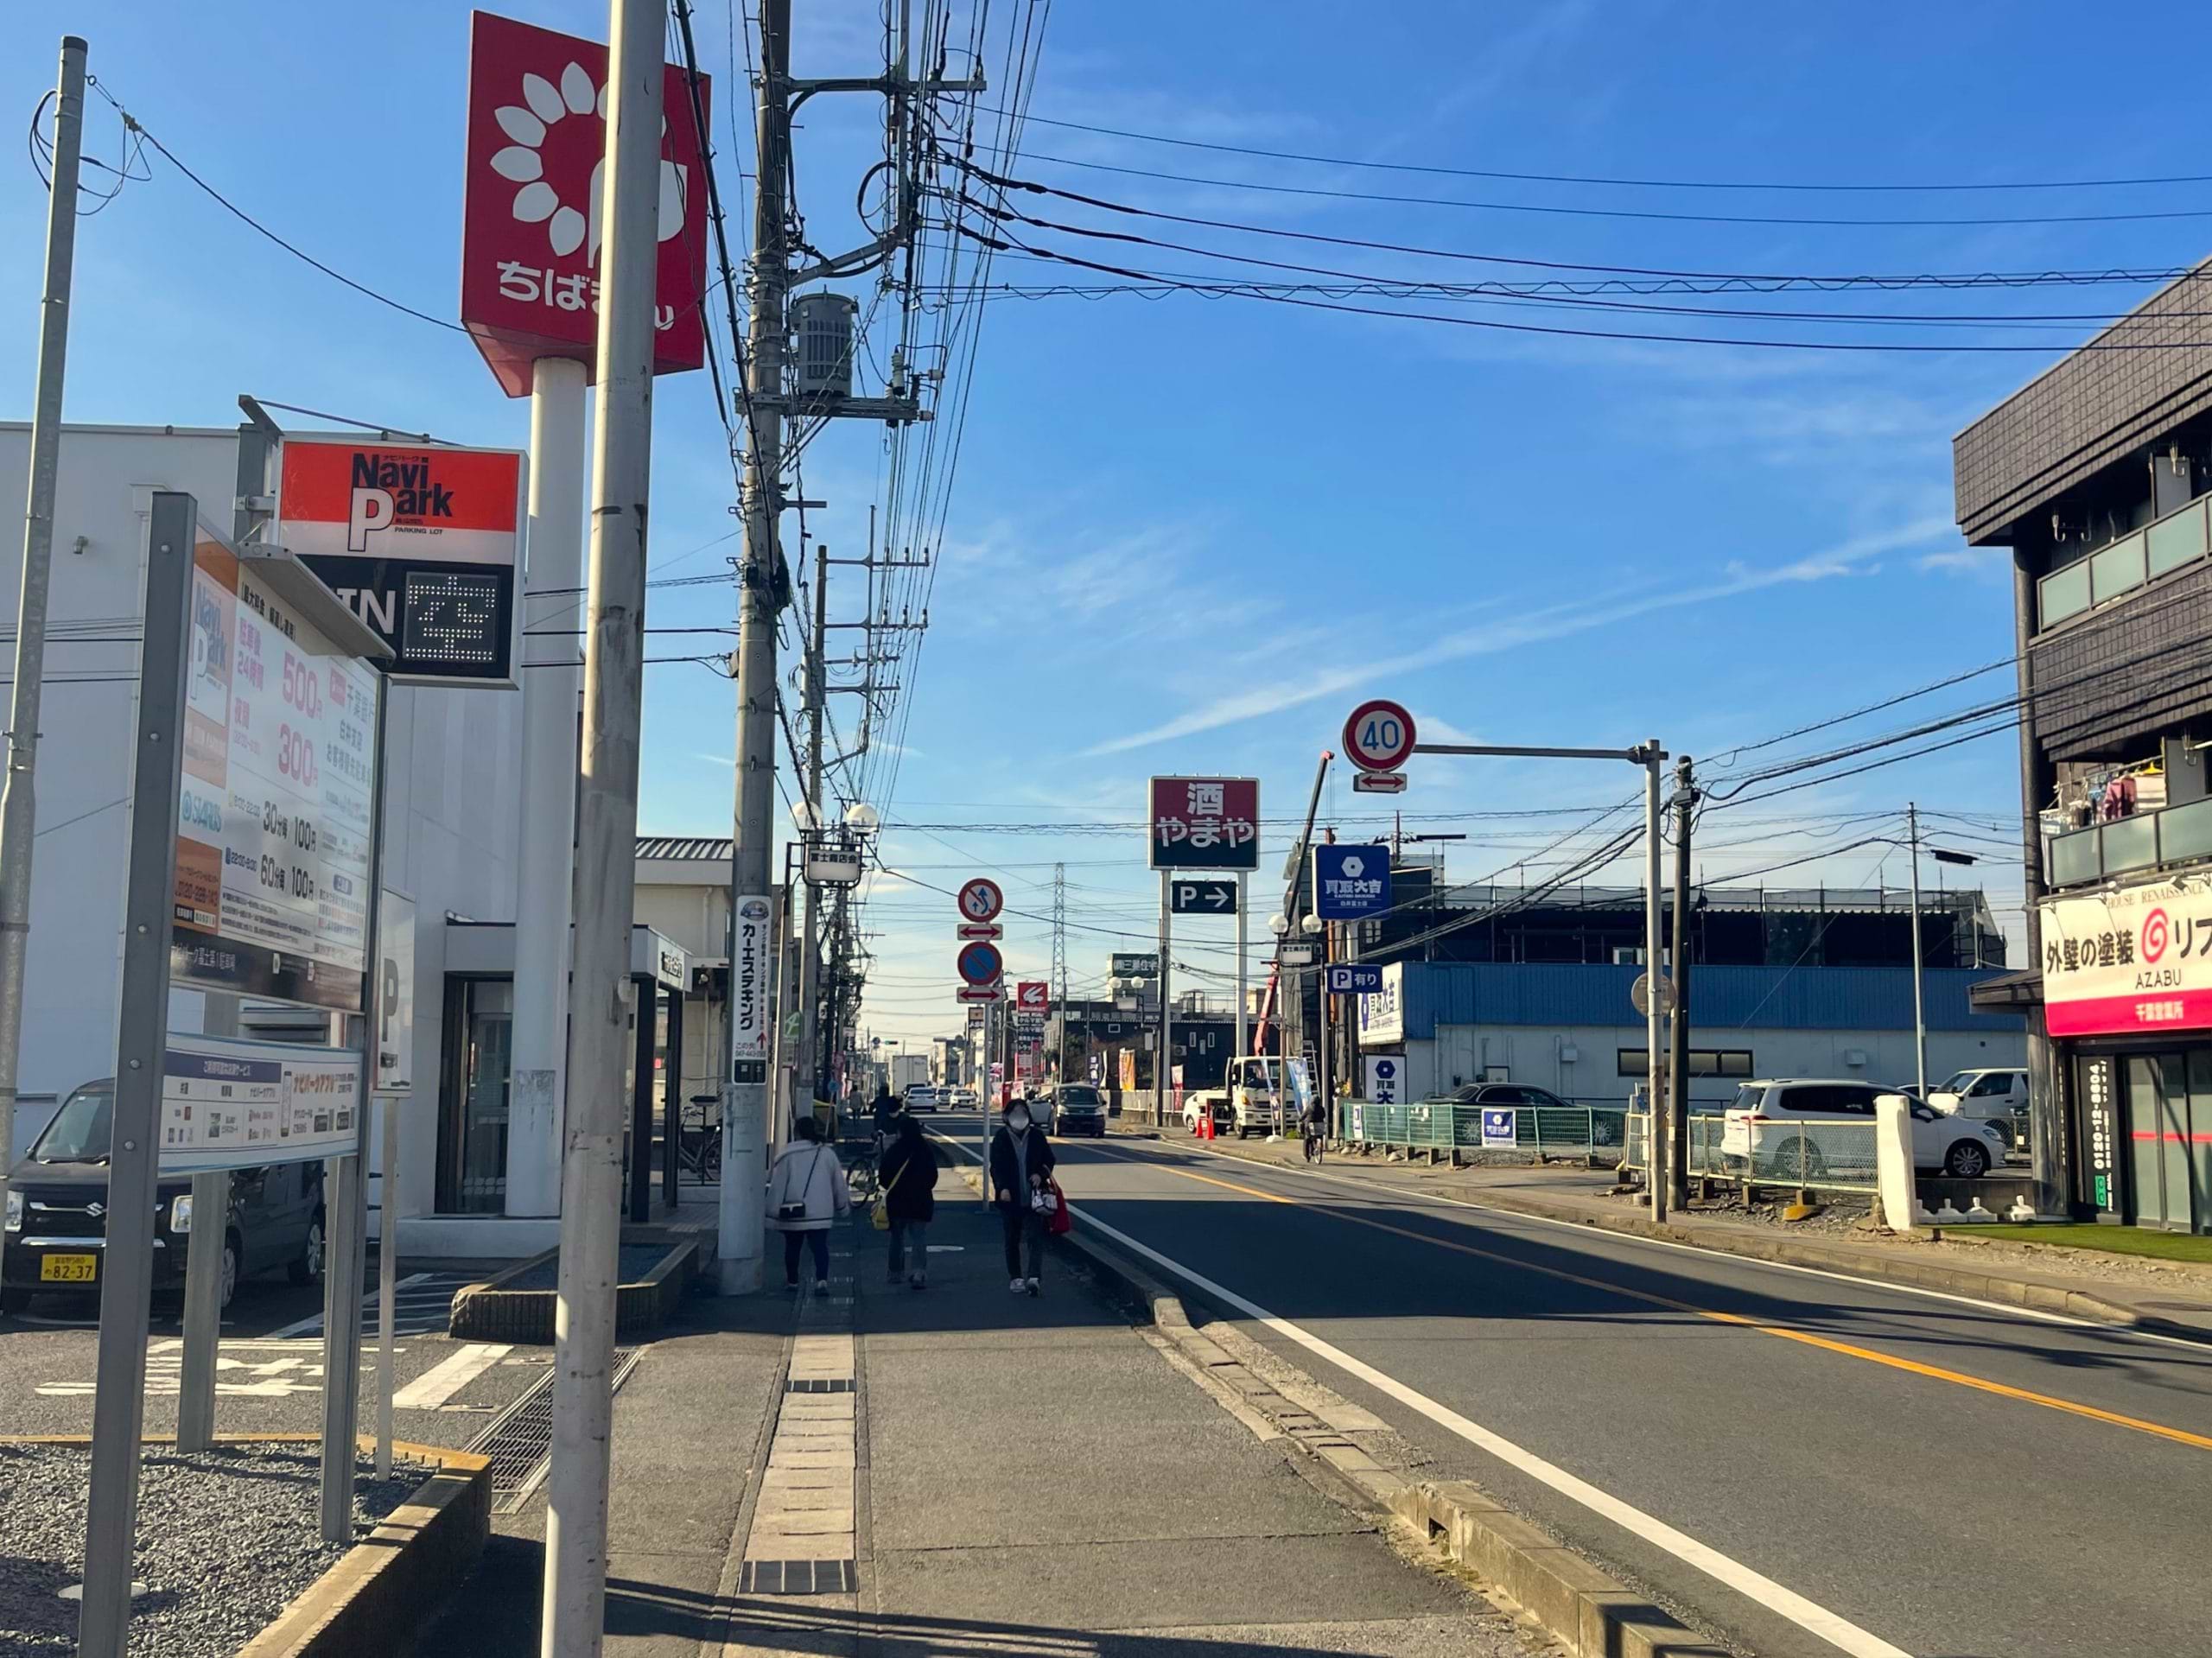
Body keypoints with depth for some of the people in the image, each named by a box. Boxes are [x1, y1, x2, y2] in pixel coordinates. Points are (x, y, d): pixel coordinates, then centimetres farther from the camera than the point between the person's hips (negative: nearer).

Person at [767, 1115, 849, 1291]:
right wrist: (844, 1206, 23)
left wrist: (773, 1210, 1)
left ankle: (792, 1281, 27)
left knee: (792, 1247, 15)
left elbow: (777, 1185, -5)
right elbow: (839, 1184, 9)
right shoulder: (827, 1153, 2)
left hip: (792, 1213, -1)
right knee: (820, 1246, 0)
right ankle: (822, 1280, -18)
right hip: (820, 1212, 1)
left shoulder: (788, 1155, -5)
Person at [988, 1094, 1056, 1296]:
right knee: (1012, 1239, 9)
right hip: (1010, 1197, 0)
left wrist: (1041, 1175, -9)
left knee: (1036, 1237, -9)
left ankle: (1033, 1277, -13)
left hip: (1033, 1196, 0)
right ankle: (1016, 1277, 19)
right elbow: (996, 1165, -4)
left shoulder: (1037, 1135, 3)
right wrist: (1002, 1188, -18)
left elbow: (1048, 1160, 10)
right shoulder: (1001, 1138, -1)